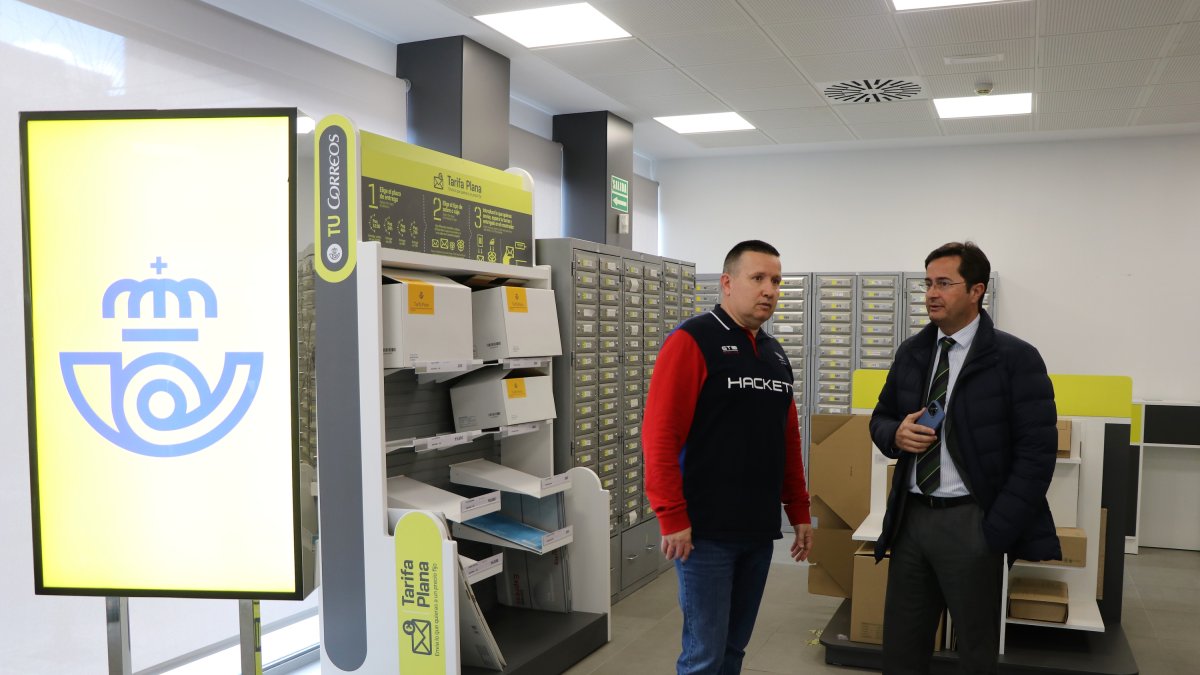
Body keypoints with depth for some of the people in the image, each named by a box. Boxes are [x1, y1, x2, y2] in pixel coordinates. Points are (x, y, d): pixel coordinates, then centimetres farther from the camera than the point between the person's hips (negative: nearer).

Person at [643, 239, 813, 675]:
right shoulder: (692, 340, -10)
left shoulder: (774, 353, 14)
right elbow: (659, 435, -16)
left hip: (759, 530, 7)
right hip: (705, 530, -7)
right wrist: (673, 519, -18)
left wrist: (799, 511, 17)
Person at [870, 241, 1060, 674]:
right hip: (911, 517, 5)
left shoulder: (1015, 358, -8)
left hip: (969, 522, -4)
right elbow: (880, 419, 17)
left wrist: (997, 530, -14)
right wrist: (897, 434, -8)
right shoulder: (911, 352, 8)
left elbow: (1036, 451, -11)